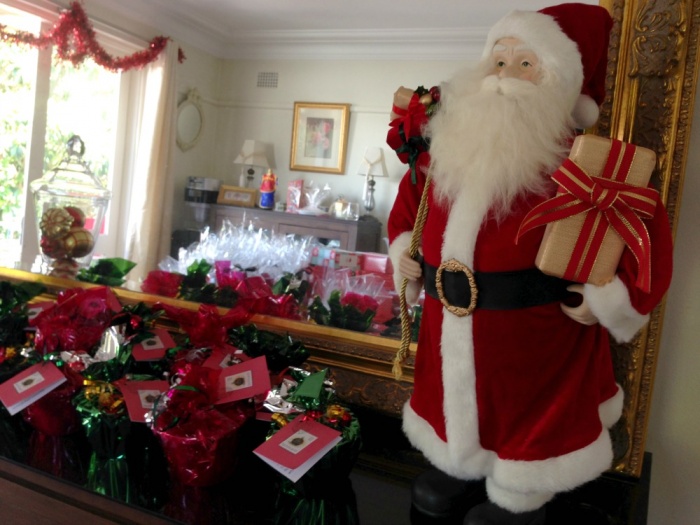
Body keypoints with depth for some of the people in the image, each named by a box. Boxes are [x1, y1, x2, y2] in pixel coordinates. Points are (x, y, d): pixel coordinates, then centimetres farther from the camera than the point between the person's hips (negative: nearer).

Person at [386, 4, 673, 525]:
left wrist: (611, 299, -18)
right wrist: (403, 249, 6)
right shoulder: (444, 147, 2)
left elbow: (644, 223, -13)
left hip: (533, 327, -5)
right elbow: (411, 199, 17)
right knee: (455, 397, 26)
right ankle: (458, 463, 55)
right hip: (450, 326, 6)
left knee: (527, 411, 16)